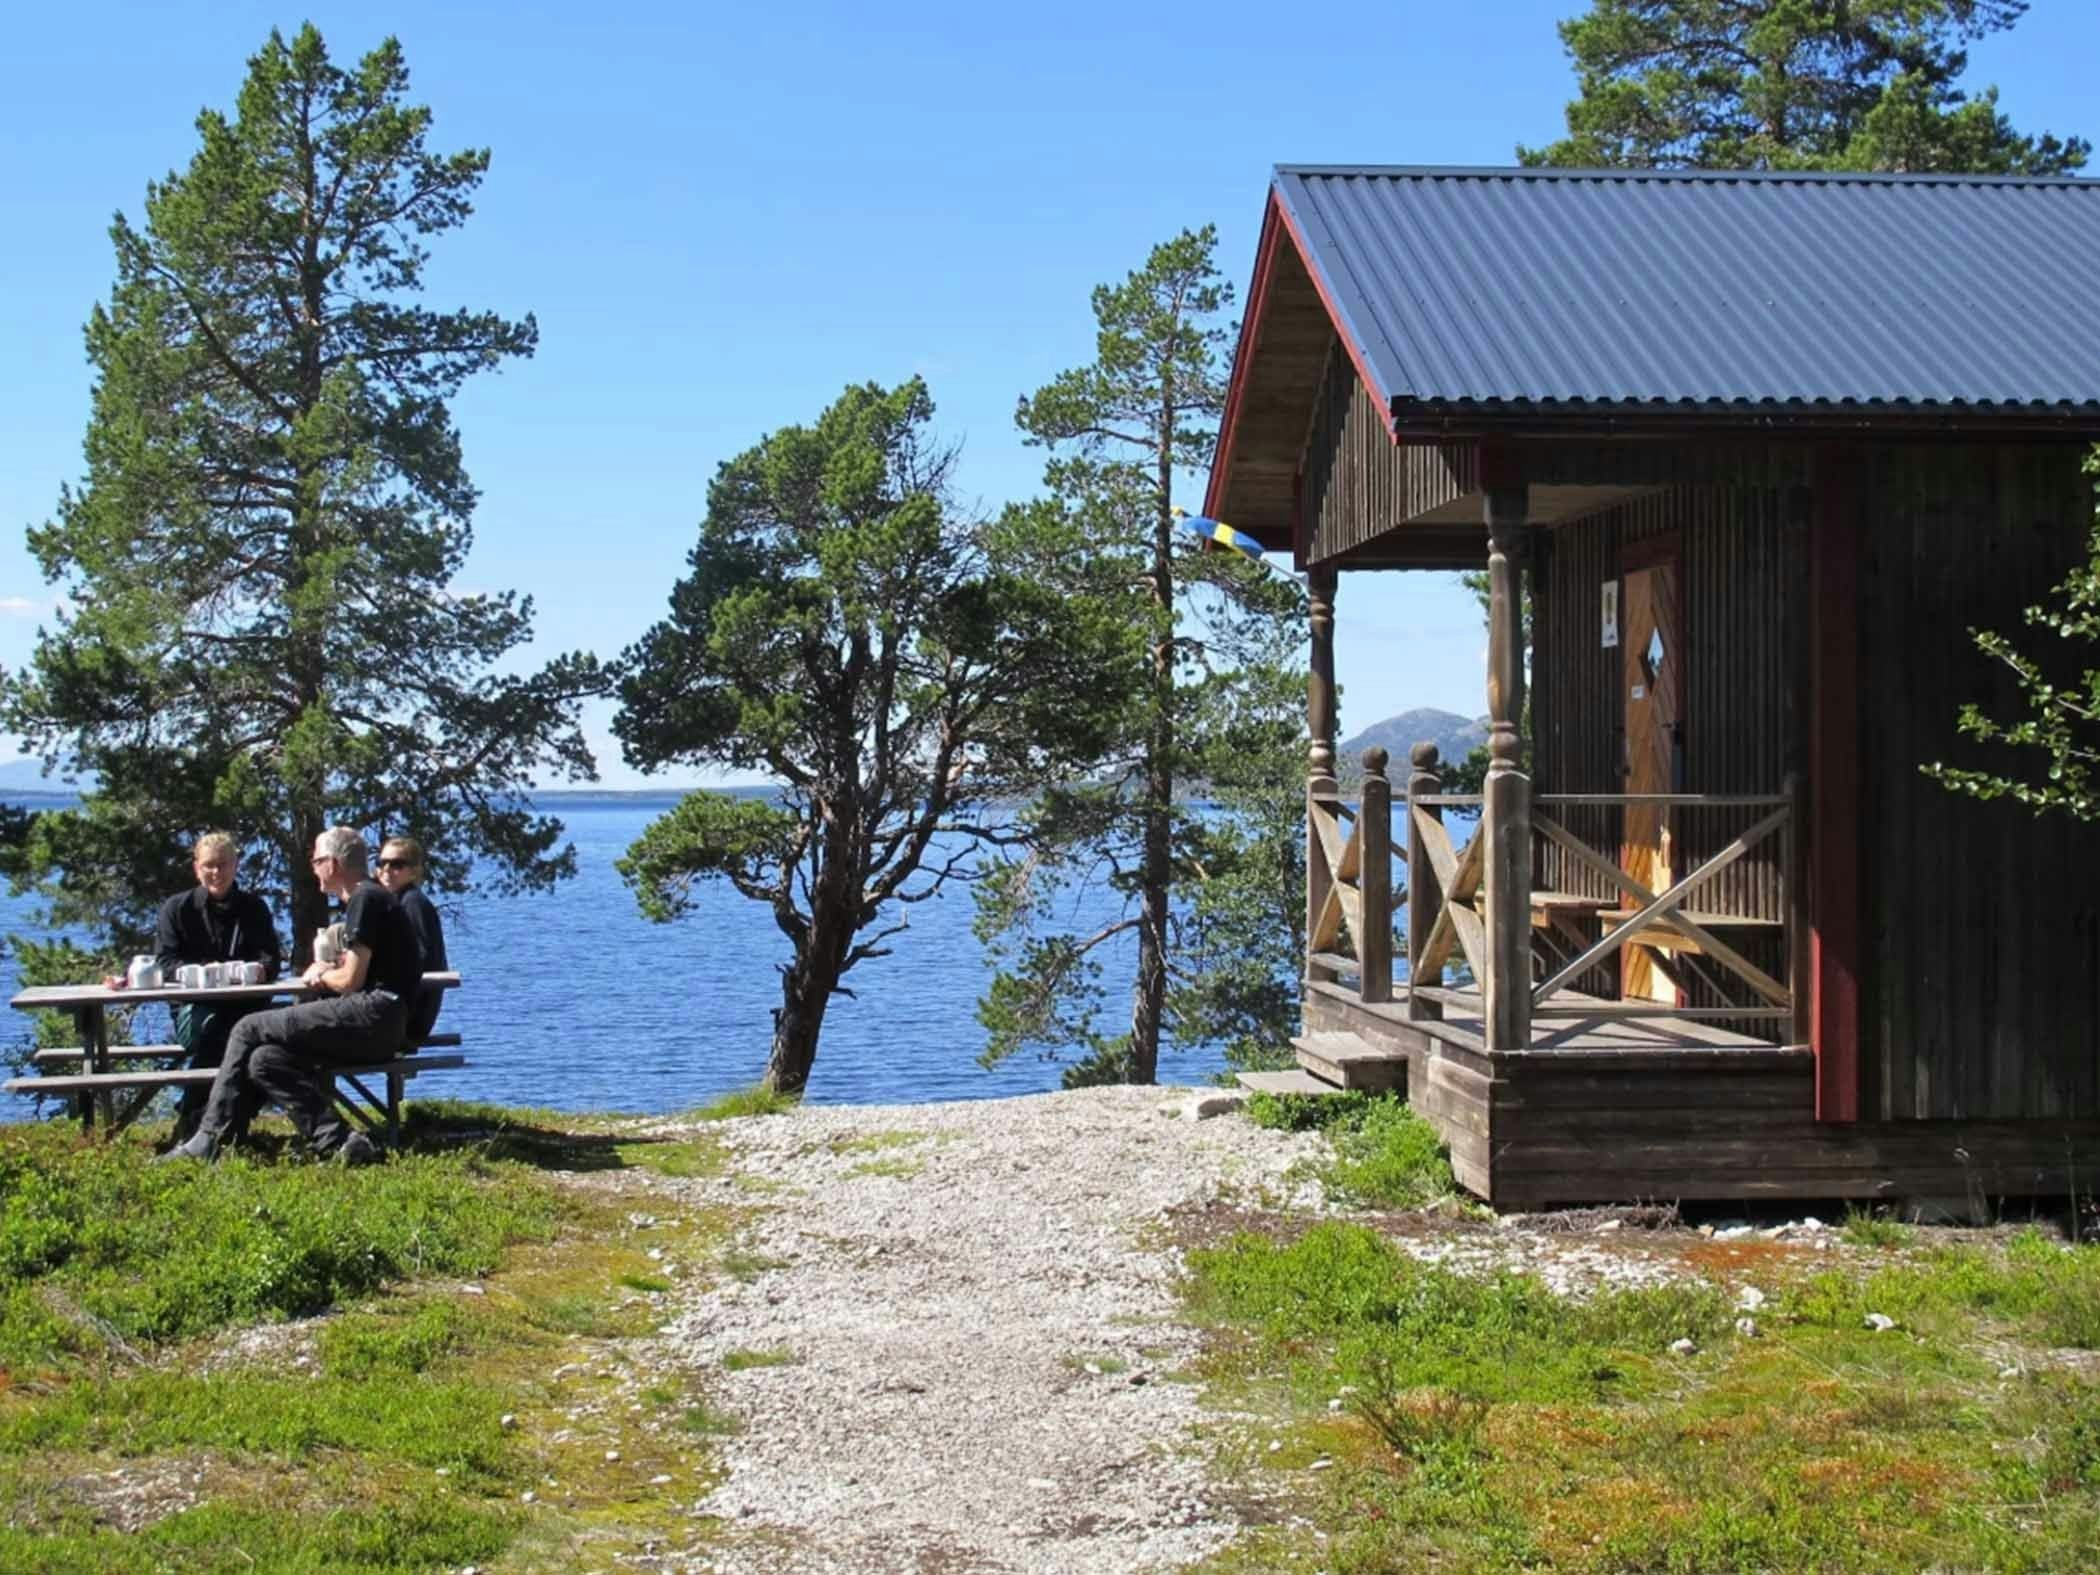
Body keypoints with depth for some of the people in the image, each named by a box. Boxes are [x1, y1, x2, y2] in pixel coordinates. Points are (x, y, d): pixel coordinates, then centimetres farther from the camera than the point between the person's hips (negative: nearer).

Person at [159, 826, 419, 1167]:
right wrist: (328, 971, 10)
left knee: (249, 1030, -6)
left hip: (372, 1015, -10)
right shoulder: (368, 897, 23)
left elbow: (350, 981, -13)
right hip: (378, 1023, 10)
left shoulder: (366, 900, -9)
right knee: (264, 1060, 3)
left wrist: (322, 974, 8)